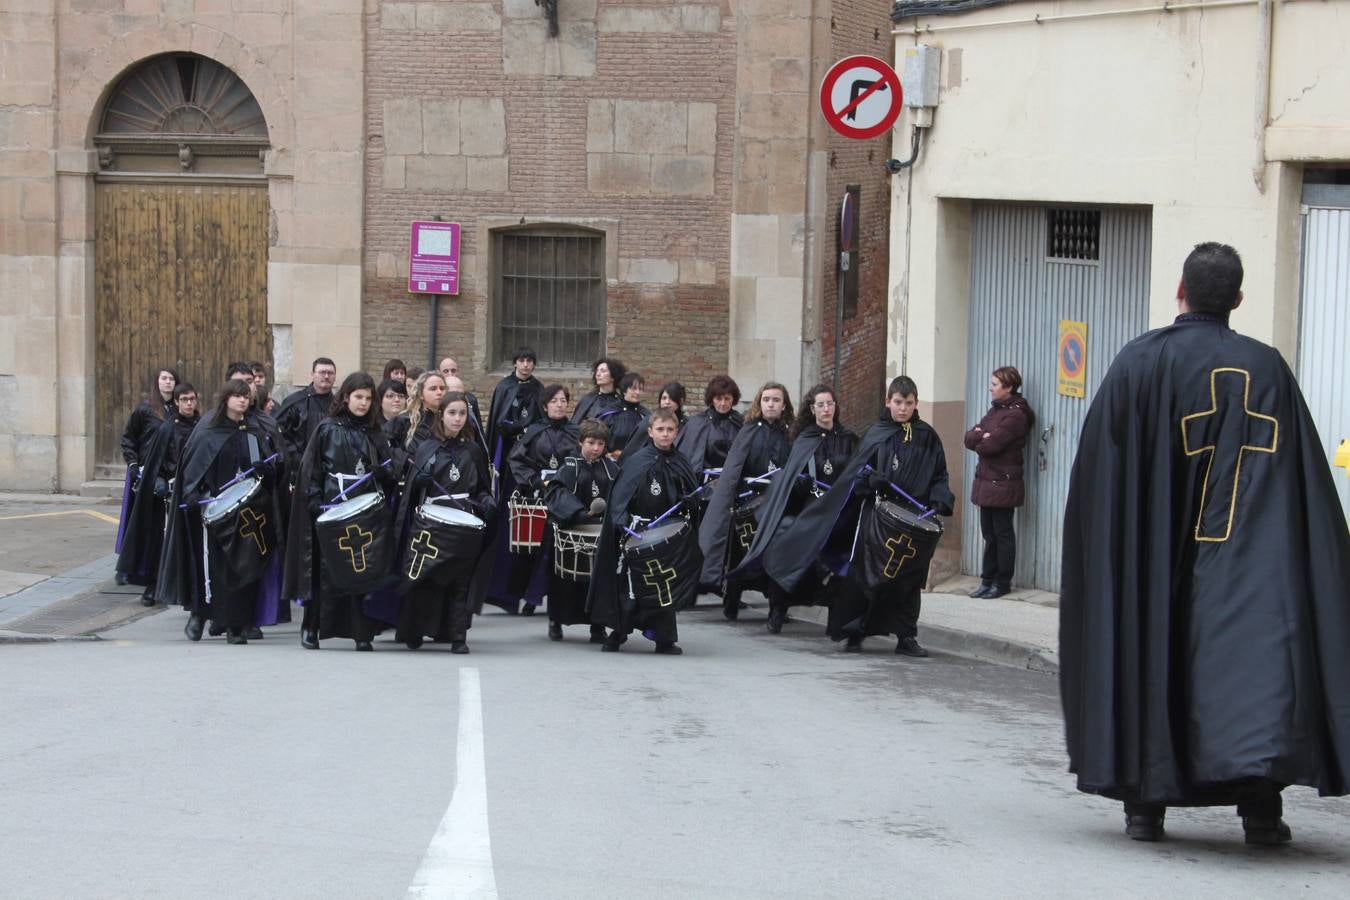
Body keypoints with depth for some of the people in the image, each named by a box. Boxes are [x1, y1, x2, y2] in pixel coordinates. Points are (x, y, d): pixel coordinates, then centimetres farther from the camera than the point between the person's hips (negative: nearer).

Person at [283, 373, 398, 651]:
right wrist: (316, 503, -9)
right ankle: (311, 628, 7)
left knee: (365, 570, -1)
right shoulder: (327, 429, 4)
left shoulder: (375, 434, 13)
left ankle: (363, 633, 3)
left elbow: (390, 476, 14)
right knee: (326, 569, -3)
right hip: (332, 509, -2)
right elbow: (310, 471, 2)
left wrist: (382, 472, -8)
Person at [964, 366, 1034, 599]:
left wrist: (978, 441, 0)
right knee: (989, 534, 12)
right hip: (986, 481, 8)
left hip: (1003, 484, -8)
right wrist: (982, 436, -13)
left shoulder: (1016, 415, -13)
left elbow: (990, 446, -21)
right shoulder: (995, 410, 15)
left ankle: (1002, 582, 8)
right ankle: (988, 580, 18)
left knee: (1002, 533, 1)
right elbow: (969, 438, 7)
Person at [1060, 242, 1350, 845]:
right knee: (1251, 654, 0)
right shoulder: (1267, 369, 0)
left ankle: (1145, 804, 9)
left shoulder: (1139, 361, -4)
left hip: (1154, 555, 0)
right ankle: (1260, 803, -10)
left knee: (1149, 658, 8)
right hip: (1242, 551, 0)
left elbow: (1098, 472, -4)